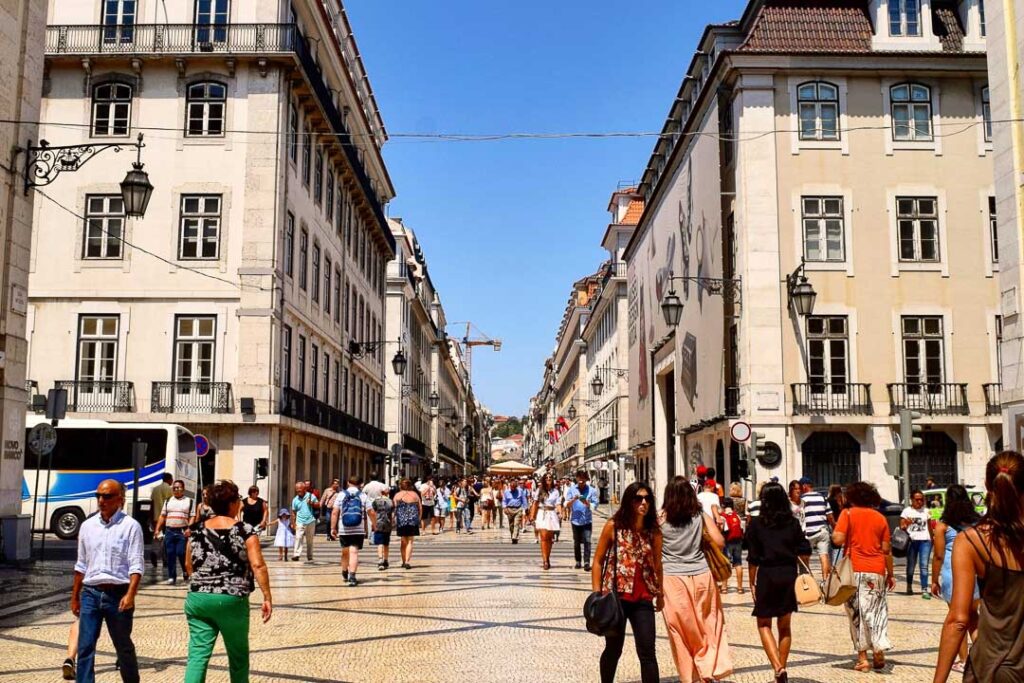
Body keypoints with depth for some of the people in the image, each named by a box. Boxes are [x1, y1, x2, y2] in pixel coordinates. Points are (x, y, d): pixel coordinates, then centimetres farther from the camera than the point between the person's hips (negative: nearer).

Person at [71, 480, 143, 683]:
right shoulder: (87, 526, 9)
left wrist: (130, 594, -22)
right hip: (90, 593, 4)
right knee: (85, 647, -2)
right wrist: (75, 597, 17)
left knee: (124, 647, 10)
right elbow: (81, 565, 16)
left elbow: (136, 565, -11)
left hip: (118, 594, -4)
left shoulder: (130, 526, -6)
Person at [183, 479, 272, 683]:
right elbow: (258, 565, -13)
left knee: (198, 654, 1)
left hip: (198, 598, 3)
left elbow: (189, 565, 17)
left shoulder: (196, 531, 7)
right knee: (238, 655, 15)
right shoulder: (245, 531, -6)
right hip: (232, 600, -3)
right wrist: (267, 598, -9)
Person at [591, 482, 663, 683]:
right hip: (615, 596, -1)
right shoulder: (613, 526, -5)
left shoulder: (654, 531, 1)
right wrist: (597, 594, -6)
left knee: (647, 653, -3)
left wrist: (660, 593, 13)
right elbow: (598, 561, -1)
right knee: (613, 649, 13)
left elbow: (657, 564, 12)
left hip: (643, 599, 2)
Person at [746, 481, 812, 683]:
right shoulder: (793, 523, 2)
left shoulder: (756, 524, -6)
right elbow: (804, 551, 3)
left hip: (766, 576, -3)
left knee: (764, 624, 8)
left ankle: (778, 667, -10)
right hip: (789, 575, 3)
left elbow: (753, 559, -7)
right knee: (785, 626, 15)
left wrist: (752, 583, 0)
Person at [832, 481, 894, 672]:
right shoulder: (880, 518, 8)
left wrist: (834, 532, 9)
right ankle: (879, 649, -1)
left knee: (858, 613, 5)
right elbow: (887, 550, 8)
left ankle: (863, 658, 6)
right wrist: (890, 574, 15)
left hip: (855, 570, -2)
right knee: (877, 610, 13)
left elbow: (838, 539, -12)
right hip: (877, 571, 2)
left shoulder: (848, 514, -1)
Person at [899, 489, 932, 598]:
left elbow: (929, 526, 18)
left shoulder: (926, 511, 12)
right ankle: (909, 586, 25)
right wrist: (906, 524, -22)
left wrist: (932, 538, 12)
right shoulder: (907, 511, 3)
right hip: (912, 541, -1)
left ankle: (924, 590, -11)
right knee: (911, 565, 8)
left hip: (925, 541, 1)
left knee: (924, 566, -8)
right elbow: (901, 526, -1)